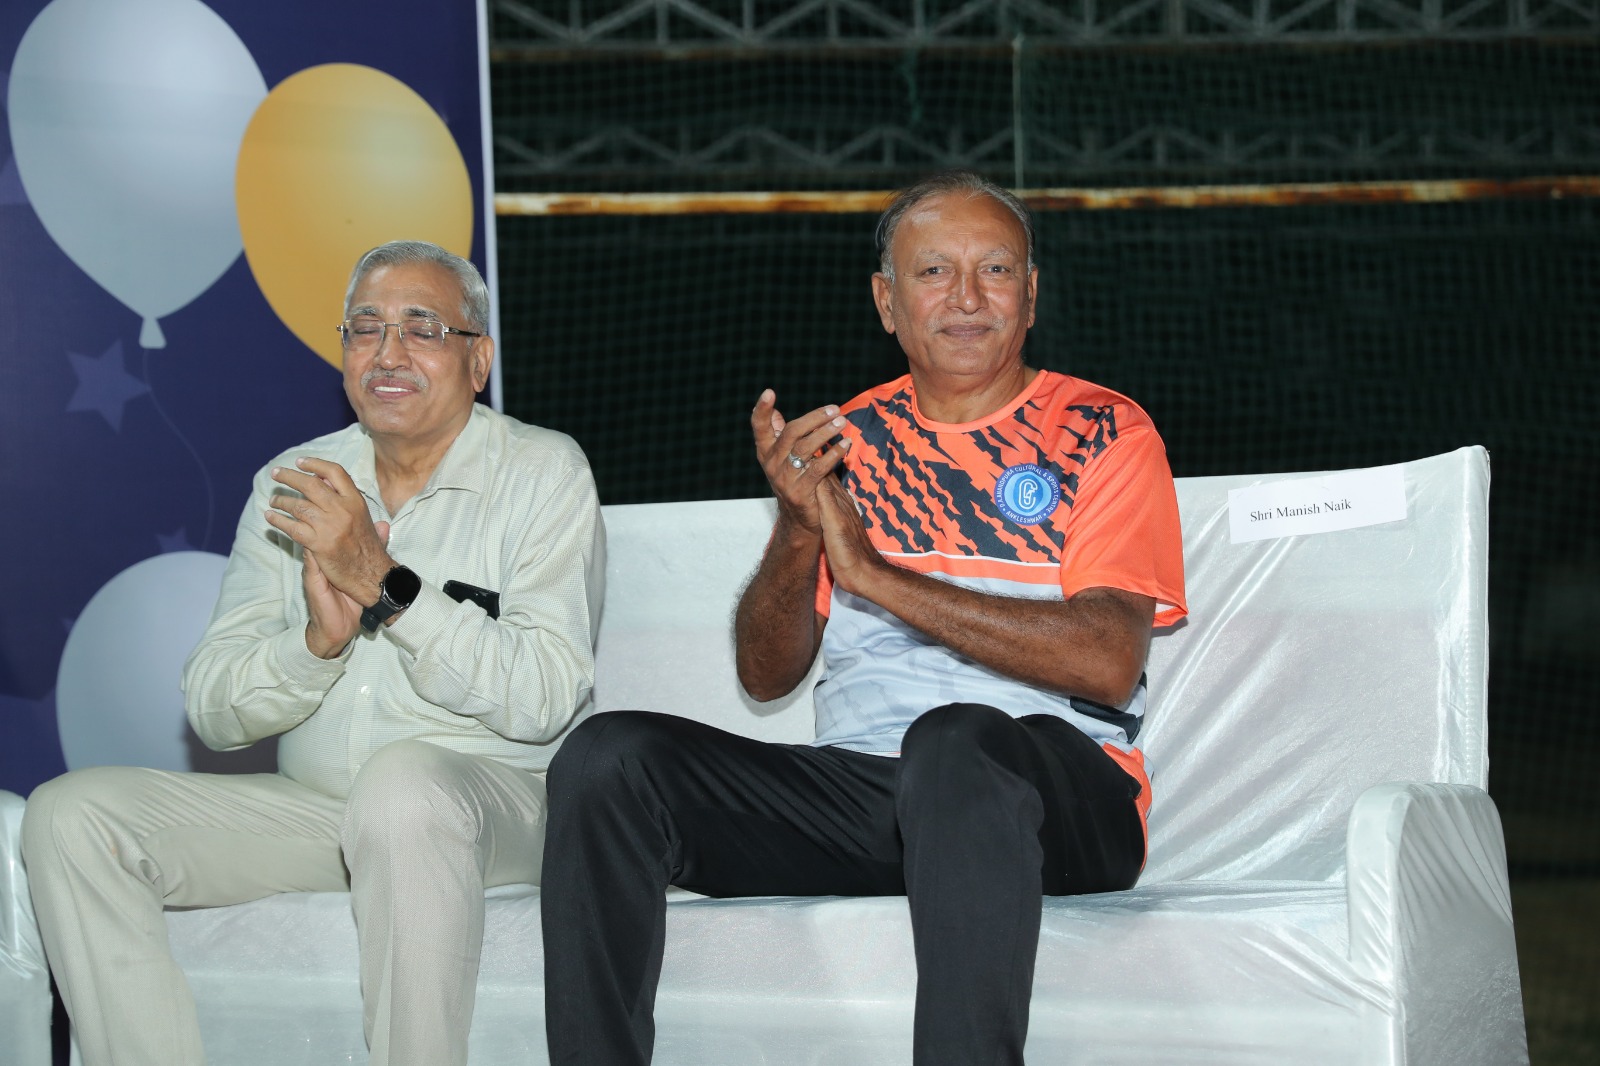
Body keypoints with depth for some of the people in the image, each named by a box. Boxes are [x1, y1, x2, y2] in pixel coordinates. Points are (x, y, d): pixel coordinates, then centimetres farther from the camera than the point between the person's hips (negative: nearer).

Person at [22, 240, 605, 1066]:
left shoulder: (542, 472, -3)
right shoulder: (291, 486, 10)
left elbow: (544, 699, -16)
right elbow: (211, 708, 2)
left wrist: (385, 584, -23)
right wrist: (319, 640, -18)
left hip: (491, 799, -5)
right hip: (310, 806, 5)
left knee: (402, 781, -39)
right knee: (70, 815, -14)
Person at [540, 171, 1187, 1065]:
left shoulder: (1103, 434, 5)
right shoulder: (847, 441, 18)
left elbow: (1109, 664, -11)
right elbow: (767, 675, 13)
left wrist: (877, 575, -13)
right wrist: (798, 527, -7)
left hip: (1059, 786, -4)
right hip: (856, 785, 4)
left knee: (956, 740, -39)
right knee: (609, 756, -17)